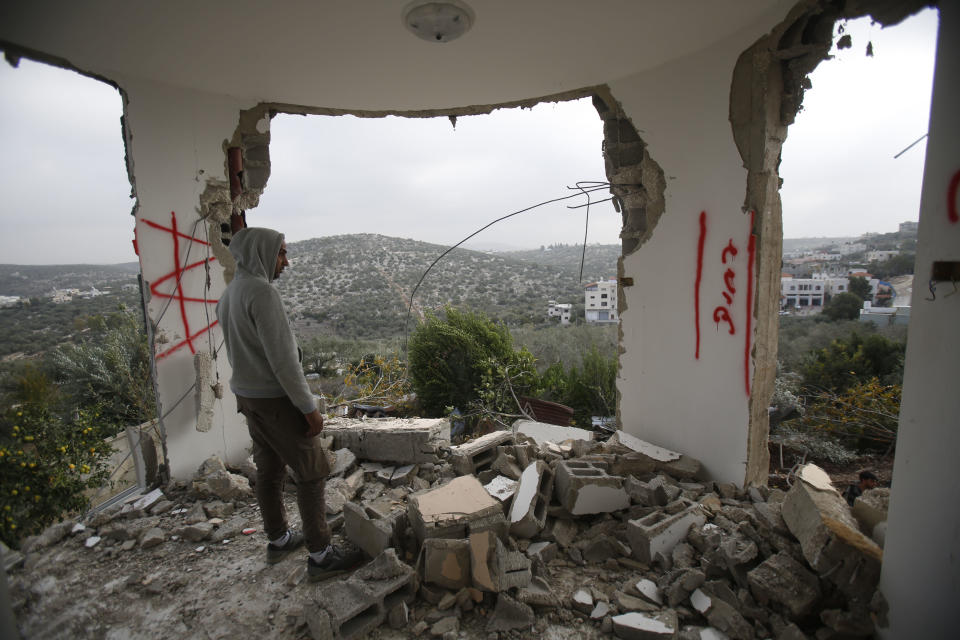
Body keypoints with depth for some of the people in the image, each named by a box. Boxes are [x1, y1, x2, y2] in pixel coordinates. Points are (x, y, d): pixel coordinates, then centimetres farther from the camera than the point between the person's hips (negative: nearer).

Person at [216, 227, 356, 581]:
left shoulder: (228, 294, 9)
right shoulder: (262, 291, -20)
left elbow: (239, 351, 15)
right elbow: (282, 357, -24)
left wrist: (247, 393, 21)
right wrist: (309, 407, -19)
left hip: (246, 395, 9)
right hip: (276, 398, -9)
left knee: (269, 470, 20)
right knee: (312, 473, 2)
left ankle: (278, 539, 35)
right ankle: (320, 555, 10)